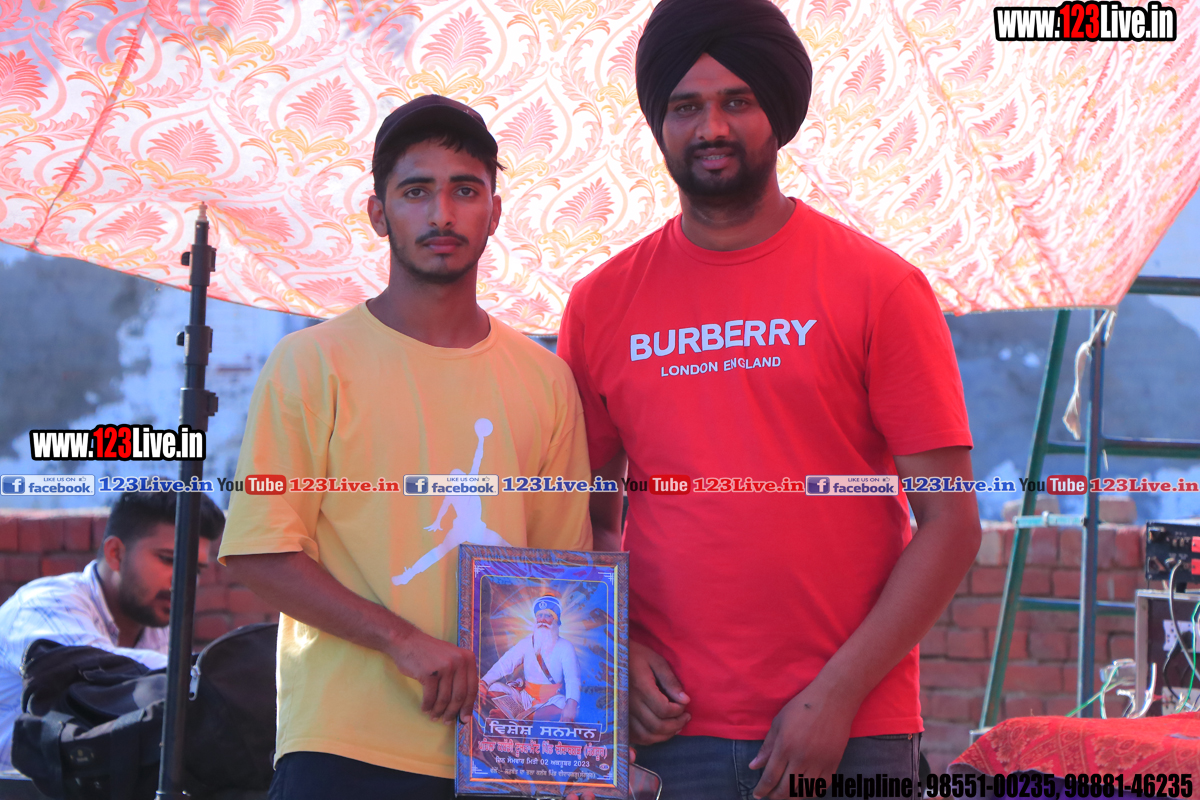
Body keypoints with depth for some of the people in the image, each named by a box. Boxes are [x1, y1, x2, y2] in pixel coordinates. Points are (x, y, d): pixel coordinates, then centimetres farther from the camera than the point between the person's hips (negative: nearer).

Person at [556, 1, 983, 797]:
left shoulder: (878, 288, -1)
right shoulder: (602, 304, 7)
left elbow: (950, 524, -3)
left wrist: (838, 695, -10)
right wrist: (616, 654, -3)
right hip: (673, 732, 2)